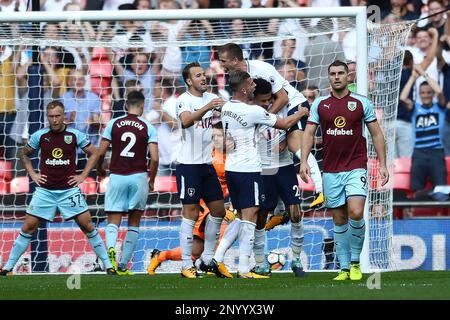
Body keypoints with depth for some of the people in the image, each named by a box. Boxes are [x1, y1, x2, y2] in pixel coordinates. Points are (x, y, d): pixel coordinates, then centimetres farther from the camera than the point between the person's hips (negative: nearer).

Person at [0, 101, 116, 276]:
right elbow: (24, 154, 16)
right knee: (28, 227, -2)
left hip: (69, 190, -1)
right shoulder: (39, 136, -1)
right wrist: (32, 174, 5)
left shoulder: (75, 135, -4)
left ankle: (108, 265, 4)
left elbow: (94, 153, 9)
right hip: (45, 190, 1)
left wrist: (83, 176, 1)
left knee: (87, 226, -4)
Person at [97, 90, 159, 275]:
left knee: (113, 221, 3)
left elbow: (101, 152, 2)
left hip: (117, 176, 0)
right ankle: (123, 266, 9)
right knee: (134, 223, 12)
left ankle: (111, 247, -29)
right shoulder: (148, 128, 0)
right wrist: (151, 180, 10)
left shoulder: (114, 124, 2)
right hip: (138, 177, 0)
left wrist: (100, 168, 21)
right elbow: (154, 158, -6)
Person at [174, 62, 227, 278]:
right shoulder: (184, 100, -12)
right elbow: (186, 121, -32)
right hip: (188, 165, -7)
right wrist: (207, 107, -45)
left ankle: (208, 258, 20)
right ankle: (187, 265, -2)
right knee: (191, 214, -6)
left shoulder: (211, 98, 11)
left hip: (207, 163, 7)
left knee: (218, 211, 10)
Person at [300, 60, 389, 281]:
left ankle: (355, 262, -1)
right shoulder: (319, 104, 7)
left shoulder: (361, 103, 2)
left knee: (355, 213, -18)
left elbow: (376, 134, 6)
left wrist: (383, 164, 0)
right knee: (339, 220, 4)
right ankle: (344, 268, 11)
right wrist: (303, 161, -8)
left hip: (356, 168, -2)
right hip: (331, 171, 2)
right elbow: (309, 133, 5)